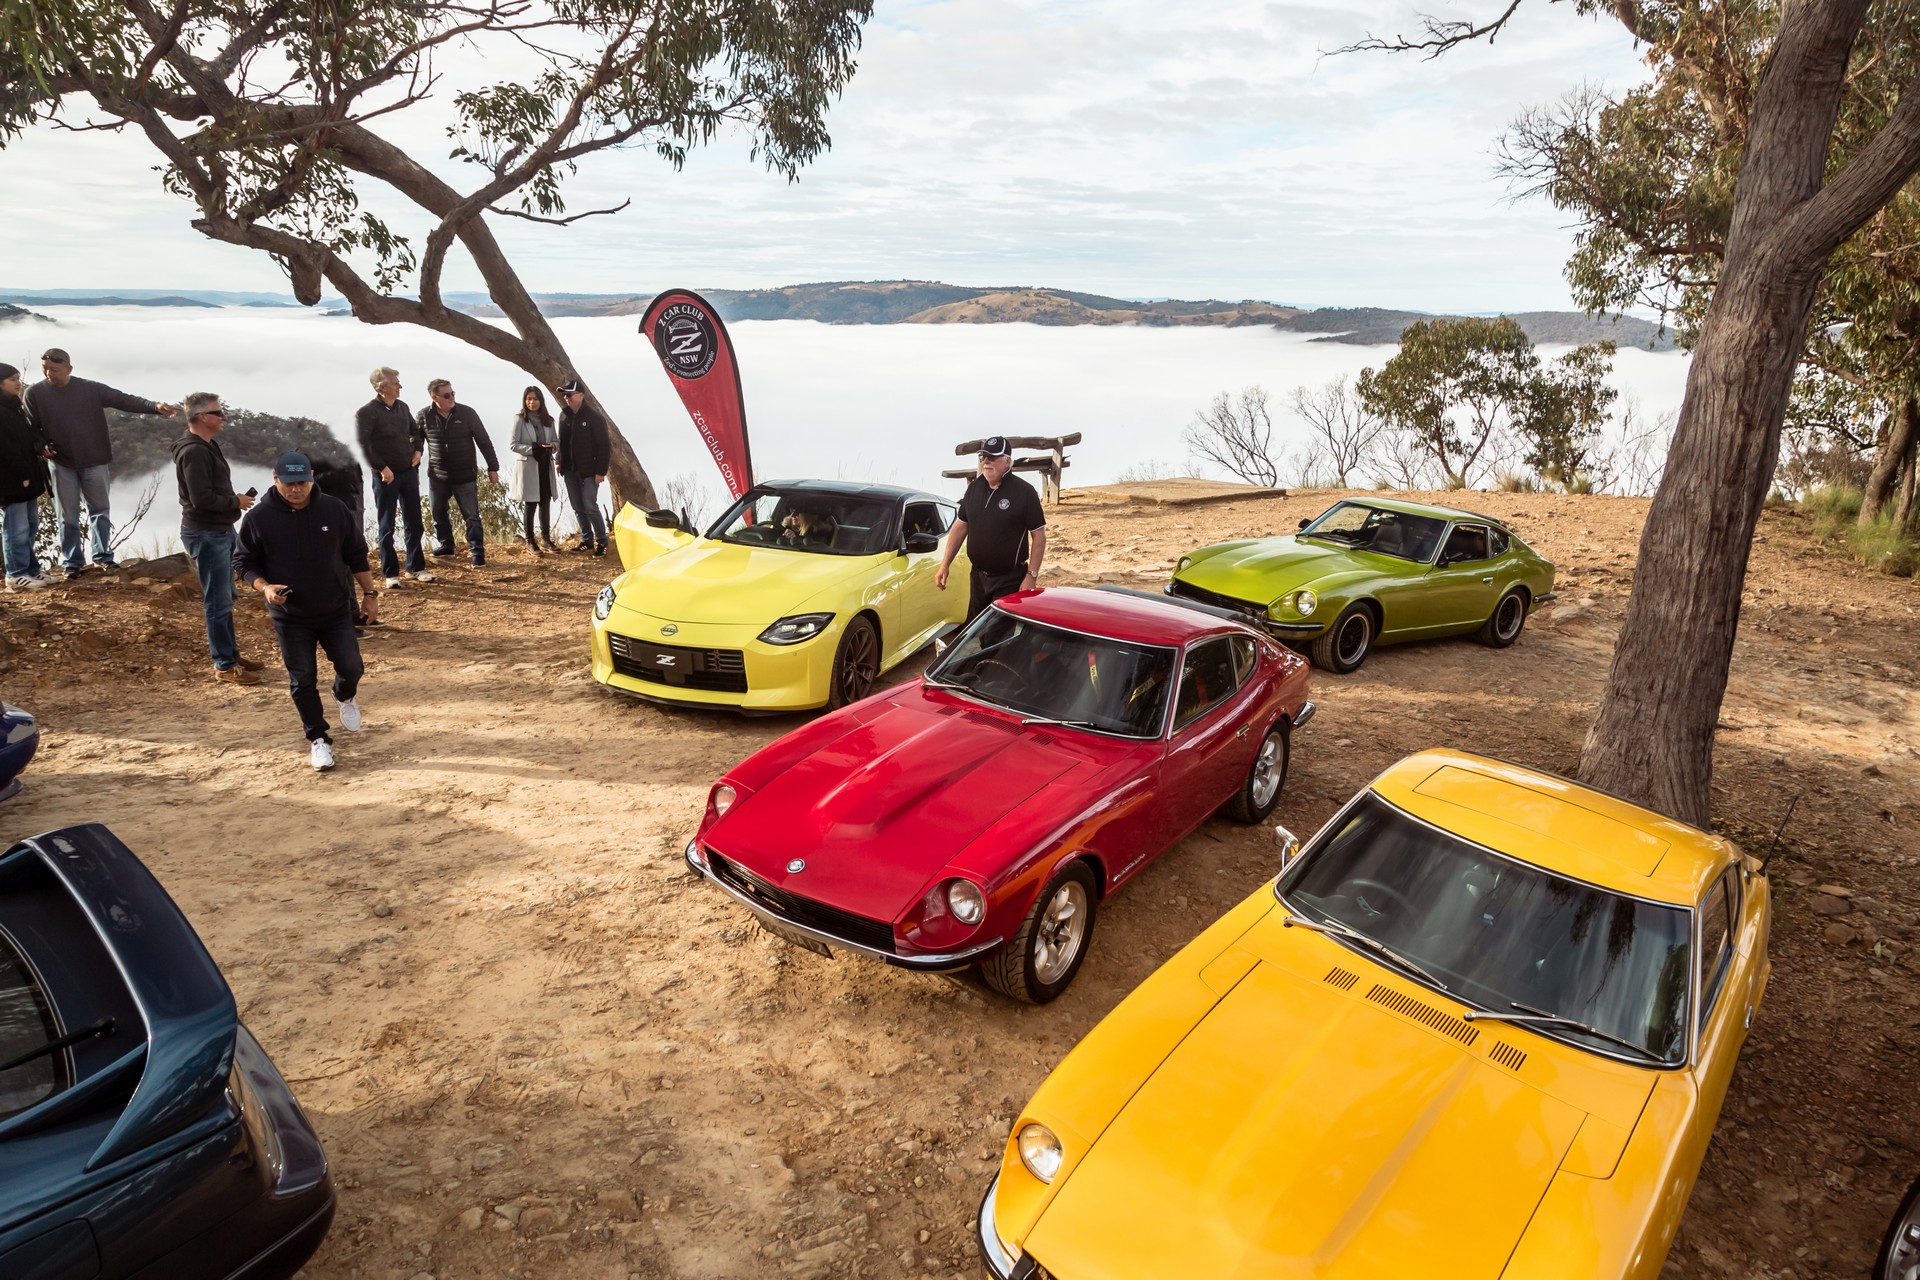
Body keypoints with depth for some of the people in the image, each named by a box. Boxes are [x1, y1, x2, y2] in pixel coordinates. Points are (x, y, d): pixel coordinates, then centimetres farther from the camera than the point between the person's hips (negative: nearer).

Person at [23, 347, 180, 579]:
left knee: (100, 512, 11)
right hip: (61, 465, 0)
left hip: (95, 463, 1)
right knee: (67, 517, 5)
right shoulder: (34, 393, -3)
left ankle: (102, 557, 23)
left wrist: (155, 407, -24)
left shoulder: (91, 389, -3)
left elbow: (124, 400, -9)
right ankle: (72, 562, 14)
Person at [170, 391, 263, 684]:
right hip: (206, 534, -11)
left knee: (225, 599, 18)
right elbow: (201, 498, -26)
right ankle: (225, 666, 3)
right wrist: (236, 502, -13)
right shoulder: (193, 451, -19)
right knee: (218, 602, -4)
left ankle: (231, 655, 30)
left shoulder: (207, 446, 14)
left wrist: (235, 500, 5)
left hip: (221, 531, 11)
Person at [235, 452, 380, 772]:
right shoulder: (258, 518, -9)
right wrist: (264, 587, -19)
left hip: (336, 610, 1)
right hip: (290, 617, -1)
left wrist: (369, 593, 5)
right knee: (303, 680, 4)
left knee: (352, 667, 1)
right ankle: (318, 739, 18)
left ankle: (345, 697, 37)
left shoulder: (334, 509, -6)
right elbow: (245, 563, 0)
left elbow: (356, 554, 4)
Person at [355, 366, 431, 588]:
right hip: (386, 476, -6)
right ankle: (390, 573, 10)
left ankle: (416, 567, 21)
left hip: (409, 472, 6)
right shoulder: (367, 412, -12)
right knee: (386, 527, 3)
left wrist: (417, 450, 7)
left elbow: (414, 432, 23)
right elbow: (362, 445, -17)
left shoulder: (402, 407, 7)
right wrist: (382, 468, -18)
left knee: (413, 523, 10)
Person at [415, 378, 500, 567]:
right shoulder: (424, 416, -4)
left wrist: (493, 468, -3)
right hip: (437, 476, 3)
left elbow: (484, 441, -4)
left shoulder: (467, 413, -8)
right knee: (438, 514, 14)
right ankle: (444, 545, 32)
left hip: (465, 476, -2)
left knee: (471, 516, -2)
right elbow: (416, 442, 7)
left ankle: (477, 553, 3)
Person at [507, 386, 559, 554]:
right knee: (530, 504, 2)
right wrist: (532, 449, -21)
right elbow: (513, 445, -9)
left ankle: (546, 538, 20)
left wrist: (552, 446, -10)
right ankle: (530, 541, 10)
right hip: (528, 467, -4)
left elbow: (556, 440, 13)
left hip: (545, 467, 4)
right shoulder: (520, 419, -6)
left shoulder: (548, 420, 7)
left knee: (545, 503, 9)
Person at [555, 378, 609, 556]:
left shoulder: (594, 417, -12)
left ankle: (602, 541, 4)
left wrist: (601, 471, -15)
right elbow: (562, 441, 16)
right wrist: (560, 463, 11)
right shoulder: (565, 416, 7)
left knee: (590, 507, -8)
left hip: (588, 470, -6)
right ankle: (587, 540, 21)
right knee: (577, 507, 10)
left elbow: (603, 446, -13)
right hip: (569, 470, 6)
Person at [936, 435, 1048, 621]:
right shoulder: (974, 487, 4)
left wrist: (1031, 576, -17)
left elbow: (1039, 535, -12)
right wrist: (944, 565, 6)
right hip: (978, 577, 6)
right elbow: (960, 526, 11)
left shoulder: (1024, 492, -13)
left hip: (1009, 580, -6)